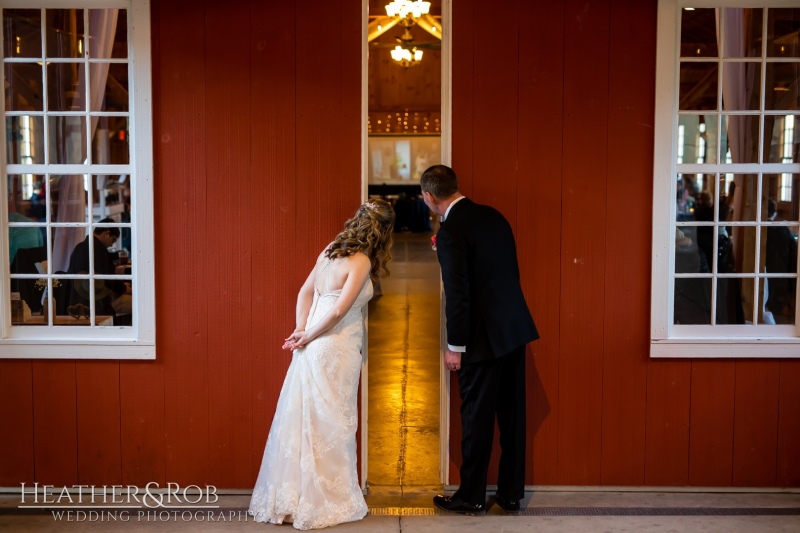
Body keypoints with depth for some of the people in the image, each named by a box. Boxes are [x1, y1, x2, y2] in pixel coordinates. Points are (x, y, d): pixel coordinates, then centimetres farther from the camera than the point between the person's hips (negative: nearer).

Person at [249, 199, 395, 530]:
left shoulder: (332, 250, 11)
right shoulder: (361, 261, -13)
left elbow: (305, 292, 12)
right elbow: (339, 310, -18)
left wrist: (301, 331, 4)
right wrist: (307, 338, -8)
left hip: (315, 348, 8)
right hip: (335, 350, -8)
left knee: (304, 419, 13)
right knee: (329, 424, 3)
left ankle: (292, 497, 22)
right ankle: (325, 501, 14)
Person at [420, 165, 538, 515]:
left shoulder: (451, 230, -15)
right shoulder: (493, 215, 9)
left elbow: (457, 294, -18)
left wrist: (455, 346, -10)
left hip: (484, 336, -8)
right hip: (515, 328, 8)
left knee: (477, 417, 5)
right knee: (512, 415, 13)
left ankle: (471, 497, 17)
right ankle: (511, 494, 24)